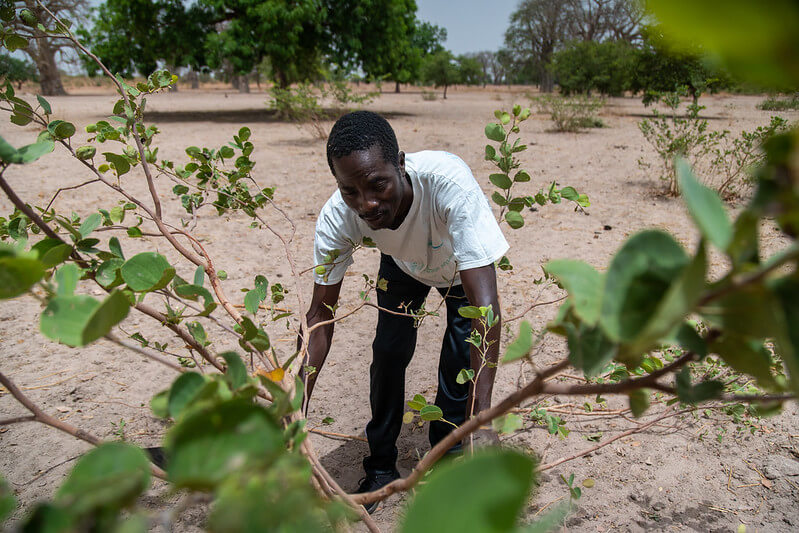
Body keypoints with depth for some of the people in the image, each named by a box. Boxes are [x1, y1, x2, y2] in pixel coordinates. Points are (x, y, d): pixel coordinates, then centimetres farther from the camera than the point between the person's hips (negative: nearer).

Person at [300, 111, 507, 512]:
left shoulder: (448, 181, -46)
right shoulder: (336, 218, -34)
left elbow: (485, 303, -49)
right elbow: (321, 315, -25)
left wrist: (481, 417, -54)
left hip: (462, 263, -2)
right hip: (403, 262, 2)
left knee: (460, 356, -13)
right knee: (389, 350, -6)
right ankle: (381, 468, 18)